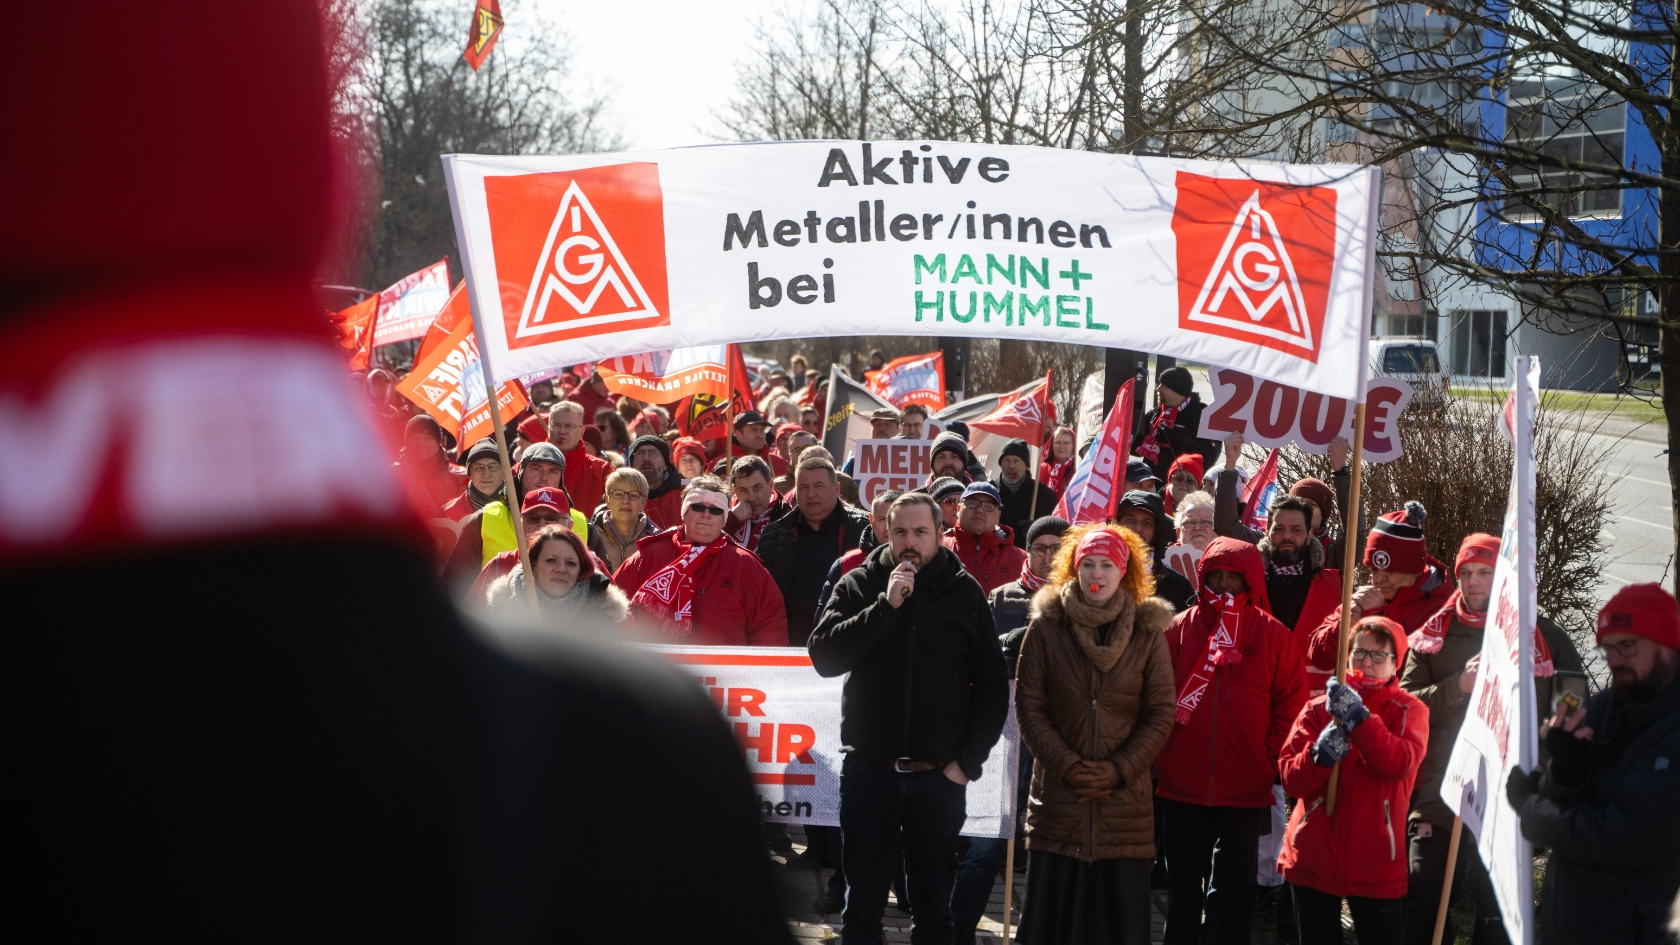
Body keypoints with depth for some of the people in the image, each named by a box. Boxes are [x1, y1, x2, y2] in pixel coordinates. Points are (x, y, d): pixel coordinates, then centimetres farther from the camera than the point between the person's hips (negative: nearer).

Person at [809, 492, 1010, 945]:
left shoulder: (964, 593, 2)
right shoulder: (859, 586, 3)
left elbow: (992, 687, 3)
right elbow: (824, 656, -11)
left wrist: (967, 762, -4)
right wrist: (886, 605, -17)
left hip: (938, 776, 0)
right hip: (868, 770, 0)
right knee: (862, 906, 9)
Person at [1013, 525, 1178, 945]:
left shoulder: (1148, 634, 3)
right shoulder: (1046, 627, 2)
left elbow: (1161, 715, 2)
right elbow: (1029, 707, 0)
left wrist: (1118, 769, -9)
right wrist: (1068, 765, -10)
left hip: (1124, 797, 0)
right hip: (1058, 795, 0)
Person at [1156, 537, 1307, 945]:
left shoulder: (1273, 635, -1)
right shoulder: (1180, 629, 2)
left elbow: (1292, 701, 0)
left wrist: (1274, 759, -6)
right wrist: (1158, 754, -2)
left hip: (1245, 788, -1)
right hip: (1182, 783, 1)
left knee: (1237, 886, 9)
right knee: (1183, 883, 13)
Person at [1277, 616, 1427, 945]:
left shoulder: (1409, 711, 2)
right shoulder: (1318, 708, 7)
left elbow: (1400, 763, -19)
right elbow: (1291, 779, -2)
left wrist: (1357, 717, -27)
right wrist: (1320, 754, -22)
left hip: (1376, 862, -2)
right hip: (1314, 857, 2)